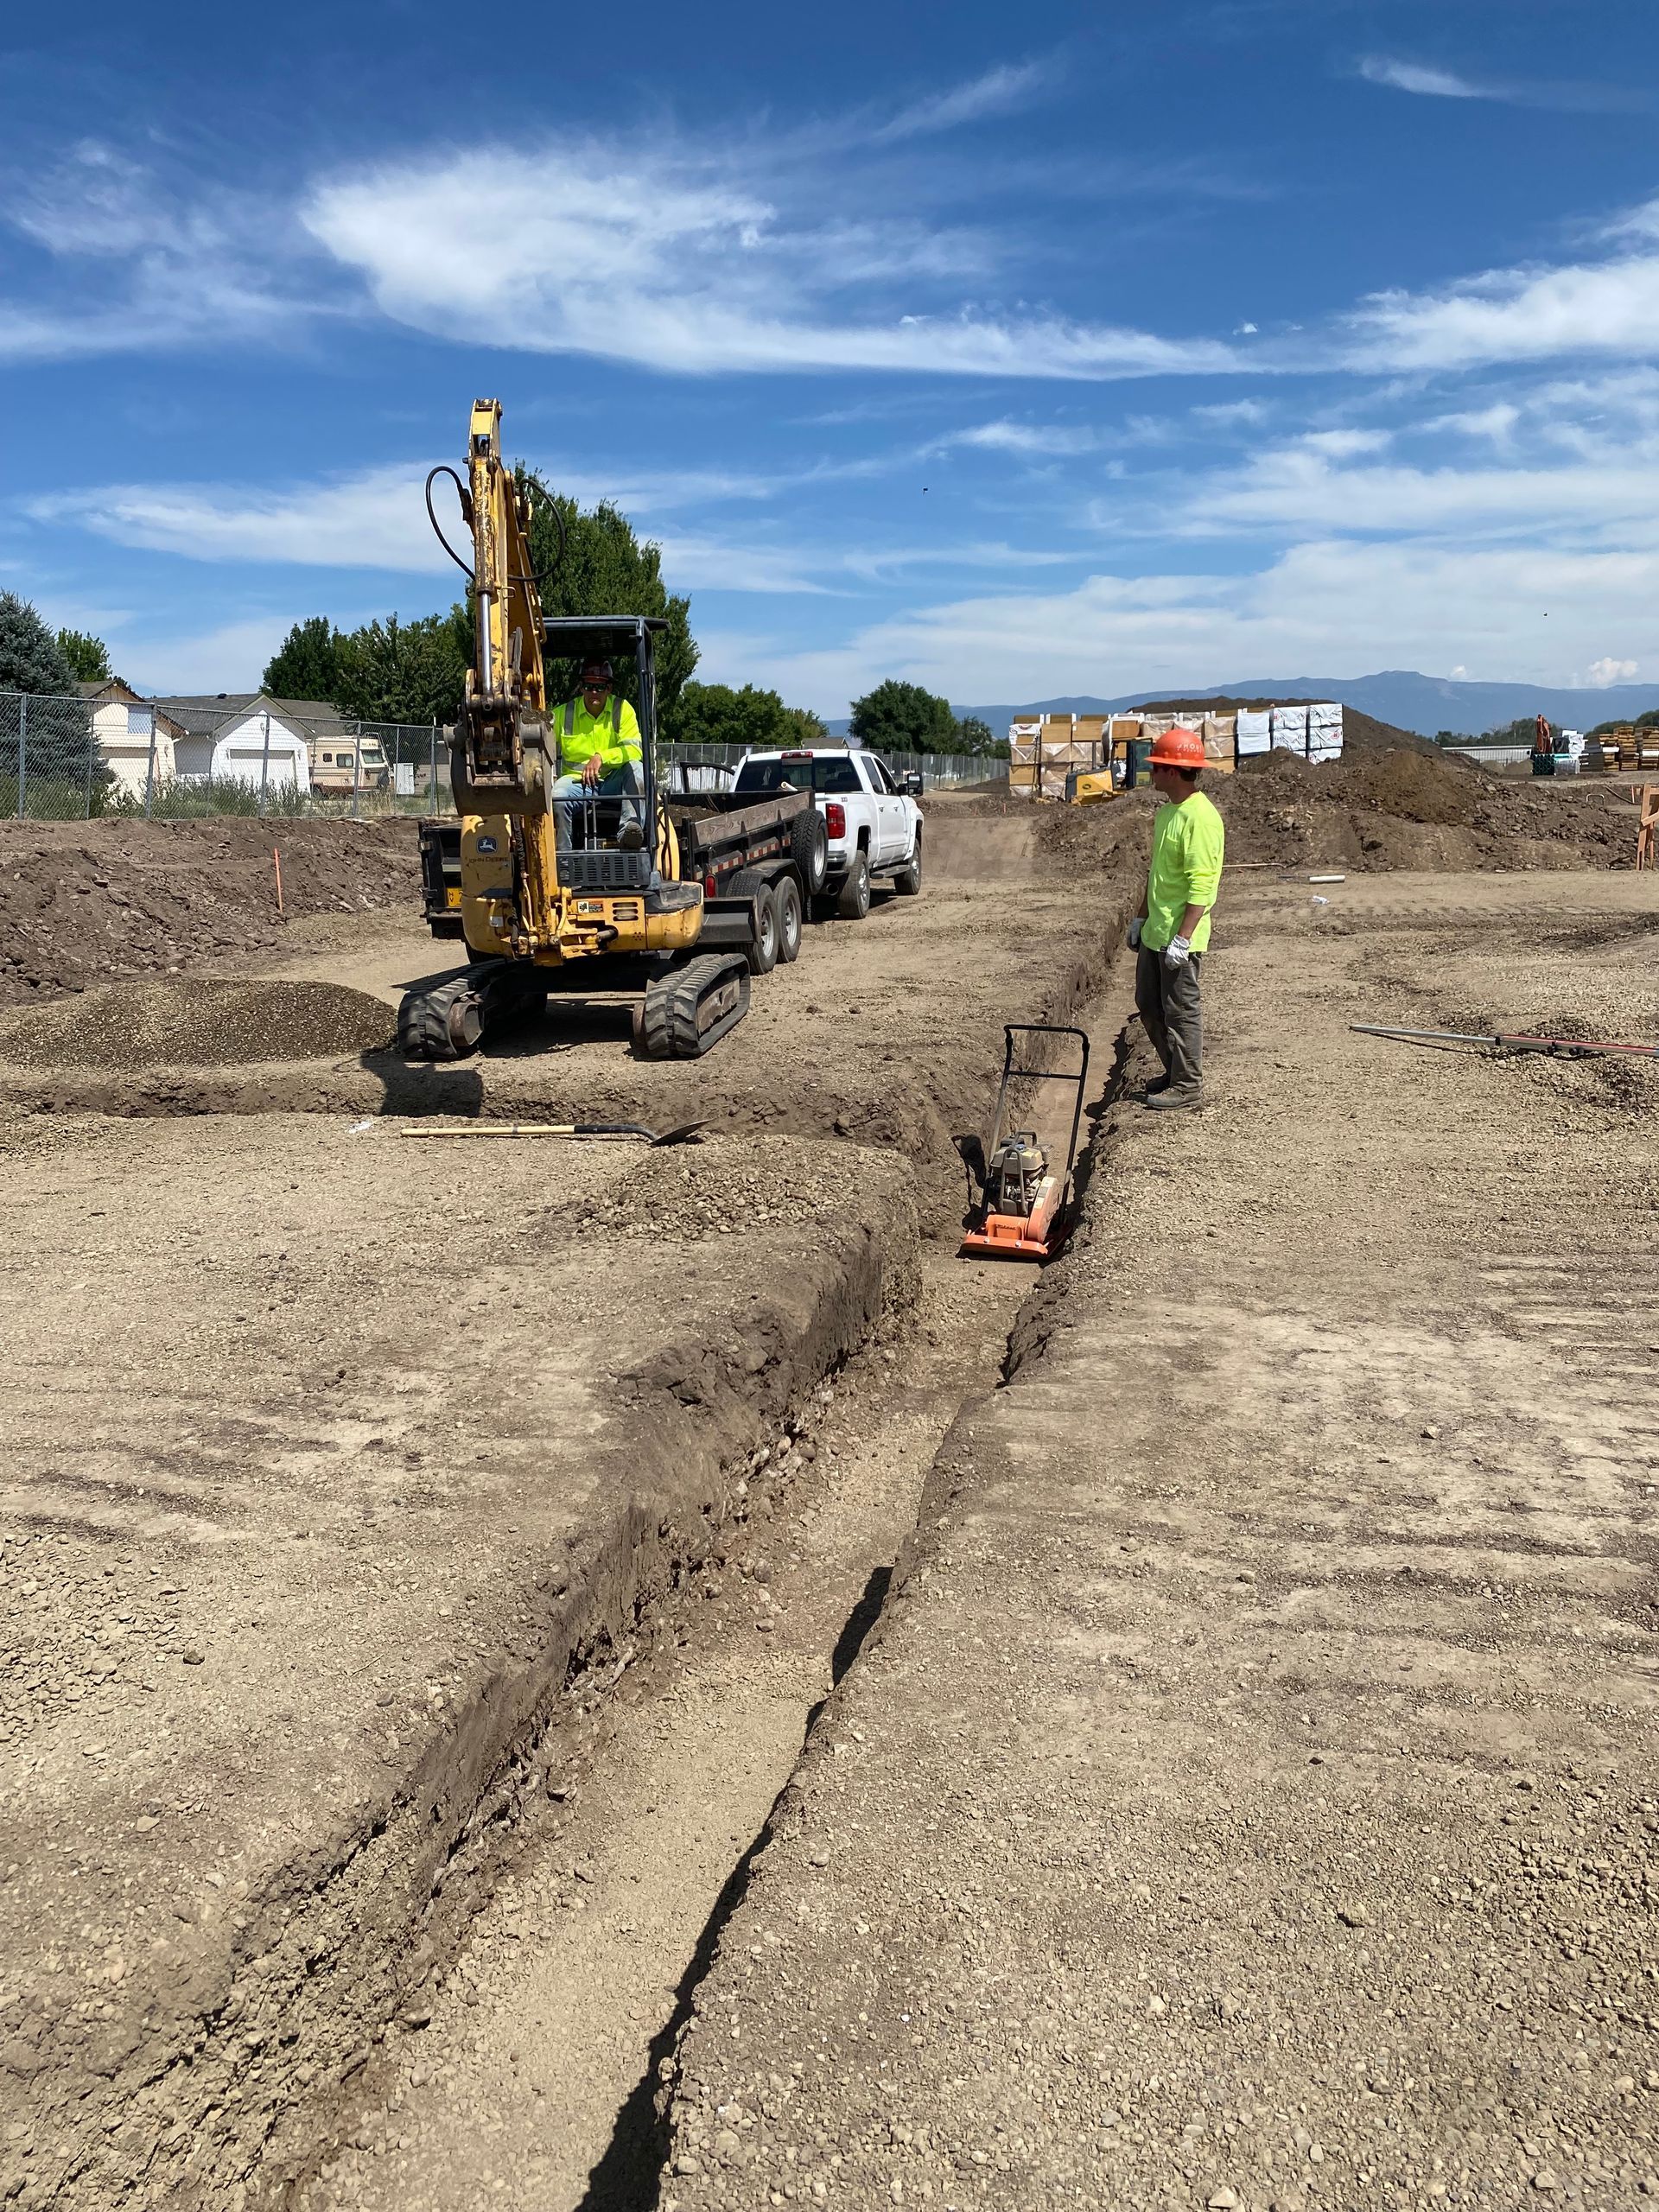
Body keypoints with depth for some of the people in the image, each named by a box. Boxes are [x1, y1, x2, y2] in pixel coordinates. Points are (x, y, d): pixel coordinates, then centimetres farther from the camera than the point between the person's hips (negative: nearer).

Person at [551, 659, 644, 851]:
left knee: (635, 767, -29)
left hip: (614, 783, 0)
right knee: (557, 797, -33)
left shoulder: (622, 709, 1)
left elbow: (634, 749, -10)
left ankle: (629, 828, -41)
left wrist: (601, 757, -25)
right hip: (577, 780, 0)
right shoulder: (563, 713, 4)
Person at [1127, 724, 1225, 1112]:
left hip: (1179, 937, -10)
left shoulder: (1200, 817, -19)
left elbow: (1202, 886, -22)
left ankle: (1188, 1086, 10)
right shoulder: (1166, 810, 12)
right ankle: (1175, 1071, 31)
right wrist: (1141, 917, 22)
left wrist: (1182, 938, -25)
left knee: (1180, 1010, -1)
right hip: (1153, 933, 10)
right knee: (1149, 1004, 17)